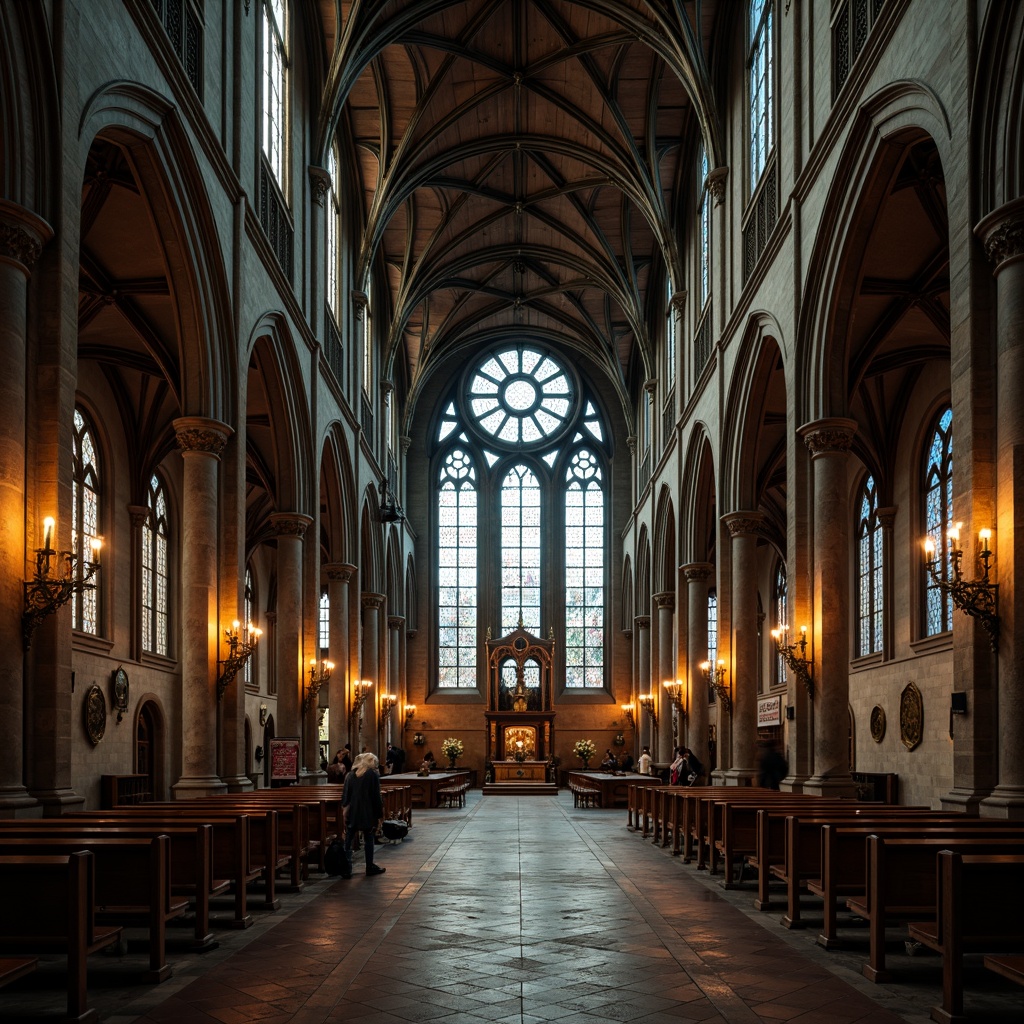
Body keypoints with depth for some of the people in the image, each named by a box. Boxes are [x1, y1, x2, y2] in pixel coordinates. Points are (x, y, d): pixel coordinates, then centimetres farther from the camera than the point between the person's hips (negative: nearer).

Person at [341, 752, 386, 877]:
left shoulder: (350, 775, 7)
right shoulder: (373, 775, -5)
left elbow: (345, 795, 7)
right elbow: (376, 796, -6)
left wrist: (344, 808, 12)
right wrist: (380, 814, 0)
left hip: (351, 813, 3)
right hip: (367, 813, -3)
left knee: (348, 842, 3)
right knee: (368, 840, 11)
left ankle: (346, 870, -1)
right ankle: (370, 867, 20)